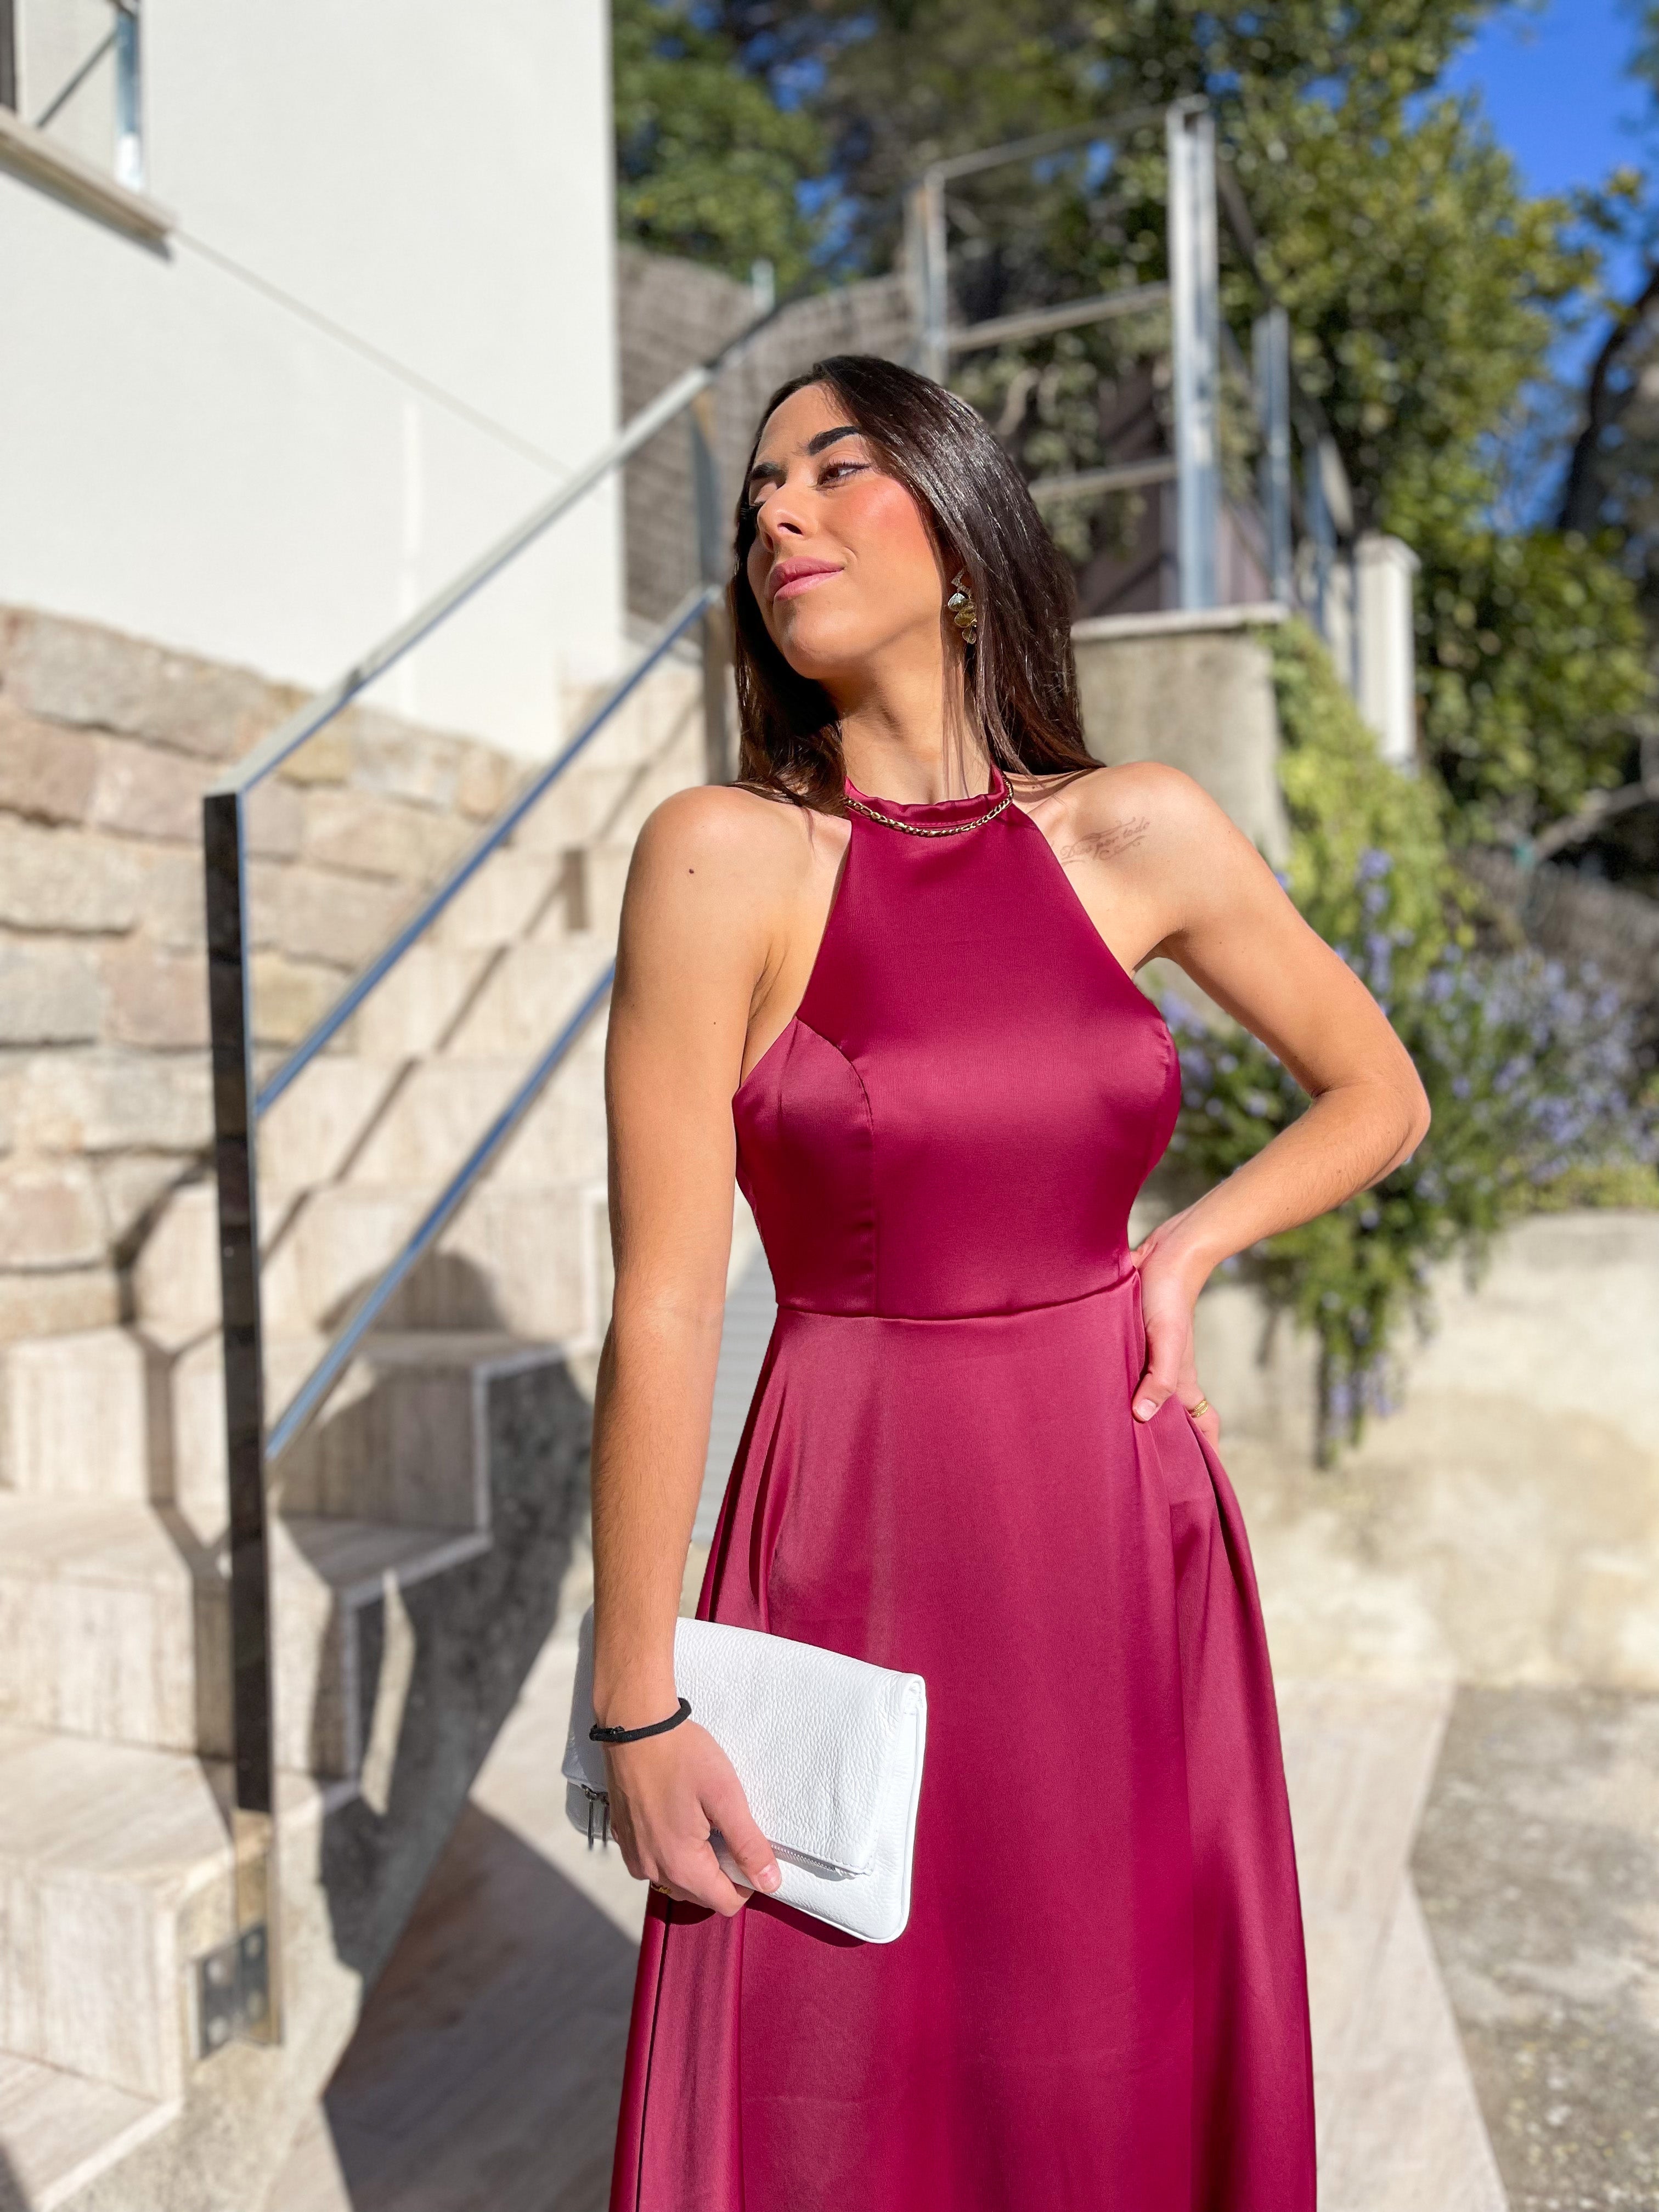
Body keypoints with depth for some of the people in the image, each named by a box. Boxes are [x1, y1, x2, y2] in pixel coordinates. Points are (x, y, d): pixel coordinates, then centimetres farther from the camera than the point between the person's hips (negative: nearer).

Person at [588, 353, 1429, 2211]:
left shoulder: (1141, 833, 0)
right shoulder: (723, 856, -10)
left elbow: (1379, 1096, 13)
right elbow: (664, 1305, -11)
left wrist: (1183, 1254, -2)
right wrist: (637, 1706, -8)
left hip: (1136, 1544, 3)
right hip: (866, 1554, -3)